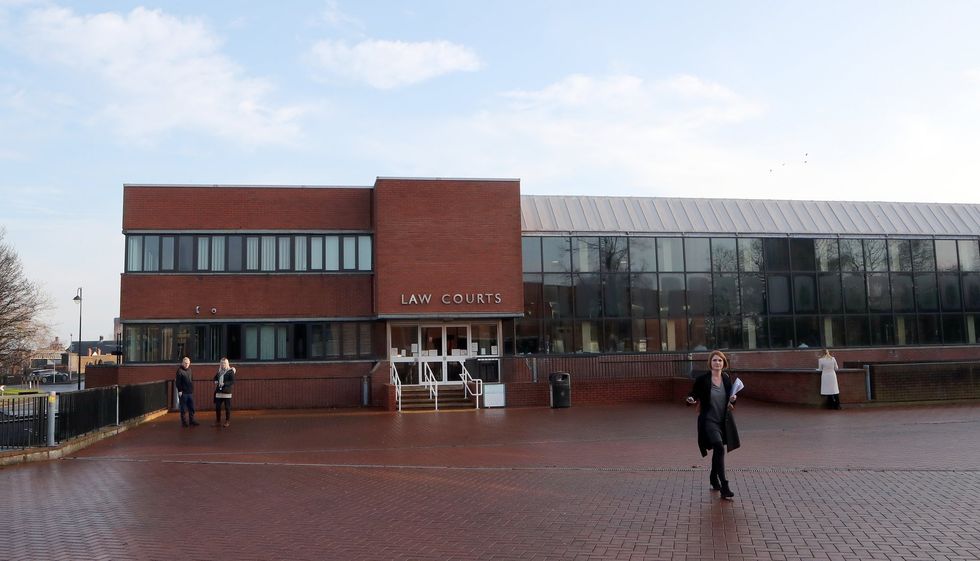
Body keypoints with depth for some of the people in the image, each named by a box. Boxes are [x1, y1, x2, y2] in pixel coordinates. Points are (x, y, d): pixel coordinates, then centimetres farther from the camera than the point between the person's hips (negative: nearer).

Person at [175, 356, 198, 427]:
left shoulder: (189, 370, 13)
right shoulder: (180, 370, -8)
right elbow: (177, 381, -13)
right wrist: (179, 390, -16)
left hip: (190, 392, 7)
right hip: (183, 392, -7)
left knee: (191, 408, 9)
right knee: (183, 408, 1)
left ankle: (192, 421, 16)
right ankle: (183, 422, 8)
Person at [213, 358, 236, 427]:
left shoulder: (230, 371, -5)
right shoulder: (219, 371, 12)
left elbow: (233, 382, -12)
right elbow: (215, 377, 30)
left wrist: (224, 384, -21)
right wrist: (215, 381, 7)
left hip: (227, 392, -5)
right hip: (219, 392, 5)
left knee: (227, 408, 1)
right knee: (217, 407, 5)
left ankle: (227, 422, 12)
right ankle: (218, 422, 16)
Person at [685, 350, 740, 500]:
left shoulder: (726, 378, 2)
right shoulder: (702, 379, -11)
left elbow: (730, 396, 15)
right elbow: (693, 395, -3)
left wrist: (732, 399, -7)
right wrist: (691, 400, -25)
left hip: (724, 420, 5)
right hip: (709, 420, -5)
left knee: (718, 450, 18)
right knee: (719, 448, -20)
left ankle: (714, 479, 40)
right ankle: (724, 487, -19)